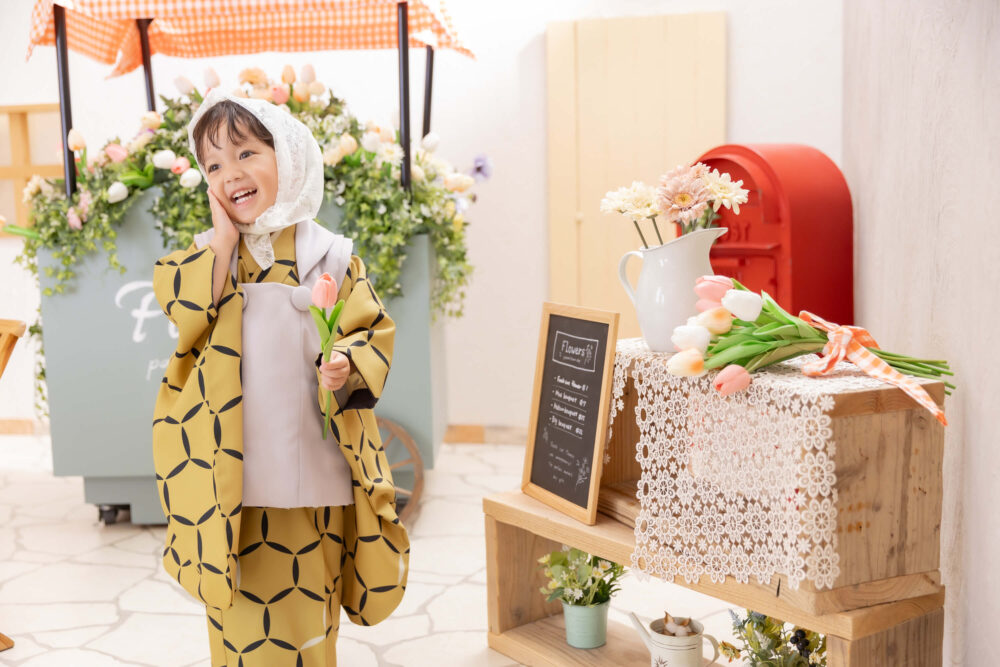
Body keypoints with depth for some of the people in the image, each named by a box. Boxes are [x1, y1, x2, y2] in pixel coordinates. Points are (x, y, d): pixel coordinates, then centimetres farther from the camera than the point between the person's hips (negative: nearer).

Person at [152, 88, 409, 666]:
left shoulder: (330, 255, 1)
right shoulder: (209, 254, 5)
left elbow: (376, 332, 0)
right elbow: (185, 315, -14)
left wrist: (347, 363, -20)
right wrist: (225, 239, -11)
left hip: (313, 473, 0)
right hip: (234, 475, 1)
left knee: (309, 619, 11)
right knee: (242, 620, 6)